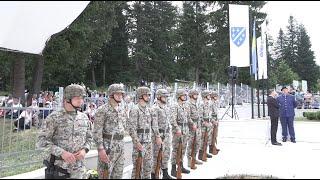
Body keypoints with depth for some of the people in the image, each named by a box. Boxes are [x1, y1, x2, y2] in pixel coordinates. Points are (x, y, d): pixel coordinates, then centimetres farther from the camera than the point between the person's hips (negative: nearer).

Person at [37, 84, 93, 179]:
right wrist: (61, 152, -20)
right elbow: (41, 141, -12)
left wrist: (84, 150, -5)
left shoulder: (84, 118, 6)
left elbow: (89, 138, 14)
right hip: (59, 168, -4)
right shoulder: (54, 118, -10)